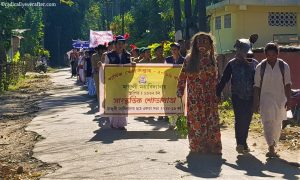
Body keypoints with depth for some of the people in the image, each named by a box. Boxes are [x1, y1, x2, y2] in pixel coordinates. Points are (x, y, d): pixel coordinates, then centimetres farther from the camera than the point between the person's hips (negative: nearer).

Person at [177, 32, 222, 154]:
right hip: (194, 97, -1)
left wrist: (216, 95, 5)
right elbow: (182, 77, 3)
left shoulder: (211, 59, 7)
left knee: (211, 121, -1)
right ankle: (197, 146, 11)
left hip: (209, 97, 1)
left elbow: (215, 78, 9)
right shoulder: (190, 59, 3)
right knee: (195, 121, 1)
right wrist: (180, 93, -2)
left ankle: (212, 146, 7)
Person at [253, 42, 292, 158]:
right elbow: (257, 86, 3)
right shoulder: (260, 67, -1)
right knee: (268, 122, -15)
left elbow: (287, 84, 4)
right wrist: (256, 103, 1)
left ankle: (273, 147, 20)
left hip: (280, 99, 2)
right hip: (266, 98, -2)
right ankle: (271, 148, -18)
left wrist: (288, 100, -1)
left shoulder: (284, 66, 0)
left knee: (277, 124, 8)